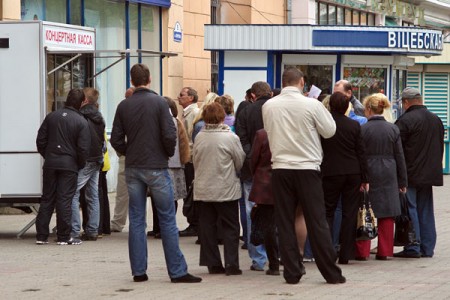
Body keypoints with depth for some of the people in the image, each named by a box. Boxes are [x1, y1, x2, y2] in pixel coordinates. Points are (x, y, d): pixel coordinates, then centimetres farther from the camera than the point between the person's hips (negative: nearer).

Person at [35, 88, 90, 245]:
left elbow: (40, 141, 6)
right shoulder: (81, 122, -8)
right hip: (69, 165, -4)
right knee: (64, 200, -1)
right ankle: (63, 237, 0)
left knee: (47, 199, 10)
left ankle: (41, 236, 10)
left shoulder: (52, 116, 5)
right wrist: (80, 165, 4)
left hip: (50, 164, 4)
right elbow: (83, 148, -11)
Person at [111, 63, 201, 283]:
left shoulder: (124, 106, 2)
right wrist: (169, 153, 4)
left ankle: (138, 271, 8)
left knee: (136, 220, 9)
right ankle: (177, 271, 0)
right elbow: (169, 135, -14)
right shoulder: (159, 103, -9)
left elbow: (116, 139, 2)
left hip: (132, 168, 4)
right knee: (167, 220, 0)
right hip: (156, 168, -4)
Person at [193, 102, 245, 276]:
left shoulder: (199, 137, -3)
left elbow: (195, 162, 7)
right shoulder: (230, 138, -12)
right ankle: (231, 264, 0)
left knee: (207, 227, 9)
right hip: (226, 190, -3)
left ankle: (213, 264, 9)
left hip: (203, 190, 3)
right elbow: (241, 162, -2)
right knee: (230, 228, 5)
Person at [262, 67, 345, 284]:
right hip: (307, 167, -2)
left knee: (285, 223, 7)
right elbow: (329, 131, 2)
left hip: (280, 168, 2)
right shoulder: (311, 105, -9)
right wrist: (323, 110, 16)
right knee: (317, 222, 1)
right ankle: (331, 273, 4)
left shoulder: (268, 106, 0)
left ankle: (292, 272, 6)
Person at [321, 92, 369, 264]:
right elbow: (361, 153, 1)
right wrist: (364, 178, 5)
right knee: (349, 214, 5)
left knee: (328, 212, 7)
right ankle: (345, 255, 5)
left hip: (330, 173, -1)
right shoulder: (354, 125, -2)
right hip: (353, 173, 2)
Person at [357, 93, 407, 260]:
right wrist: (402, 181, 10)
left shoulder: (363, 129, -9)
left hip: (368, 173, -3)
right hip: (388, 176, 3)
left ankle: (362, 251, 4)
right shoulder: (393, 129, 2)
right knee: (386, 214, 8)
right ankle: (384, 251, 9)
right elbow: (399, 157, 5)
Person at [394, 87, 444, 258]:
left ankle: (413, 247, -6)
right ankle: (427, 248, 12)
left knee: (409, 210, -3)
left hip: (410, 174, -7)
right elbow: (440, 147, 19)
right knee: (425, 211, 11)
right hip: (429, 173, 7)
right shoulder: (436, 120, 12)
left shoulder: (405, 120, -13)